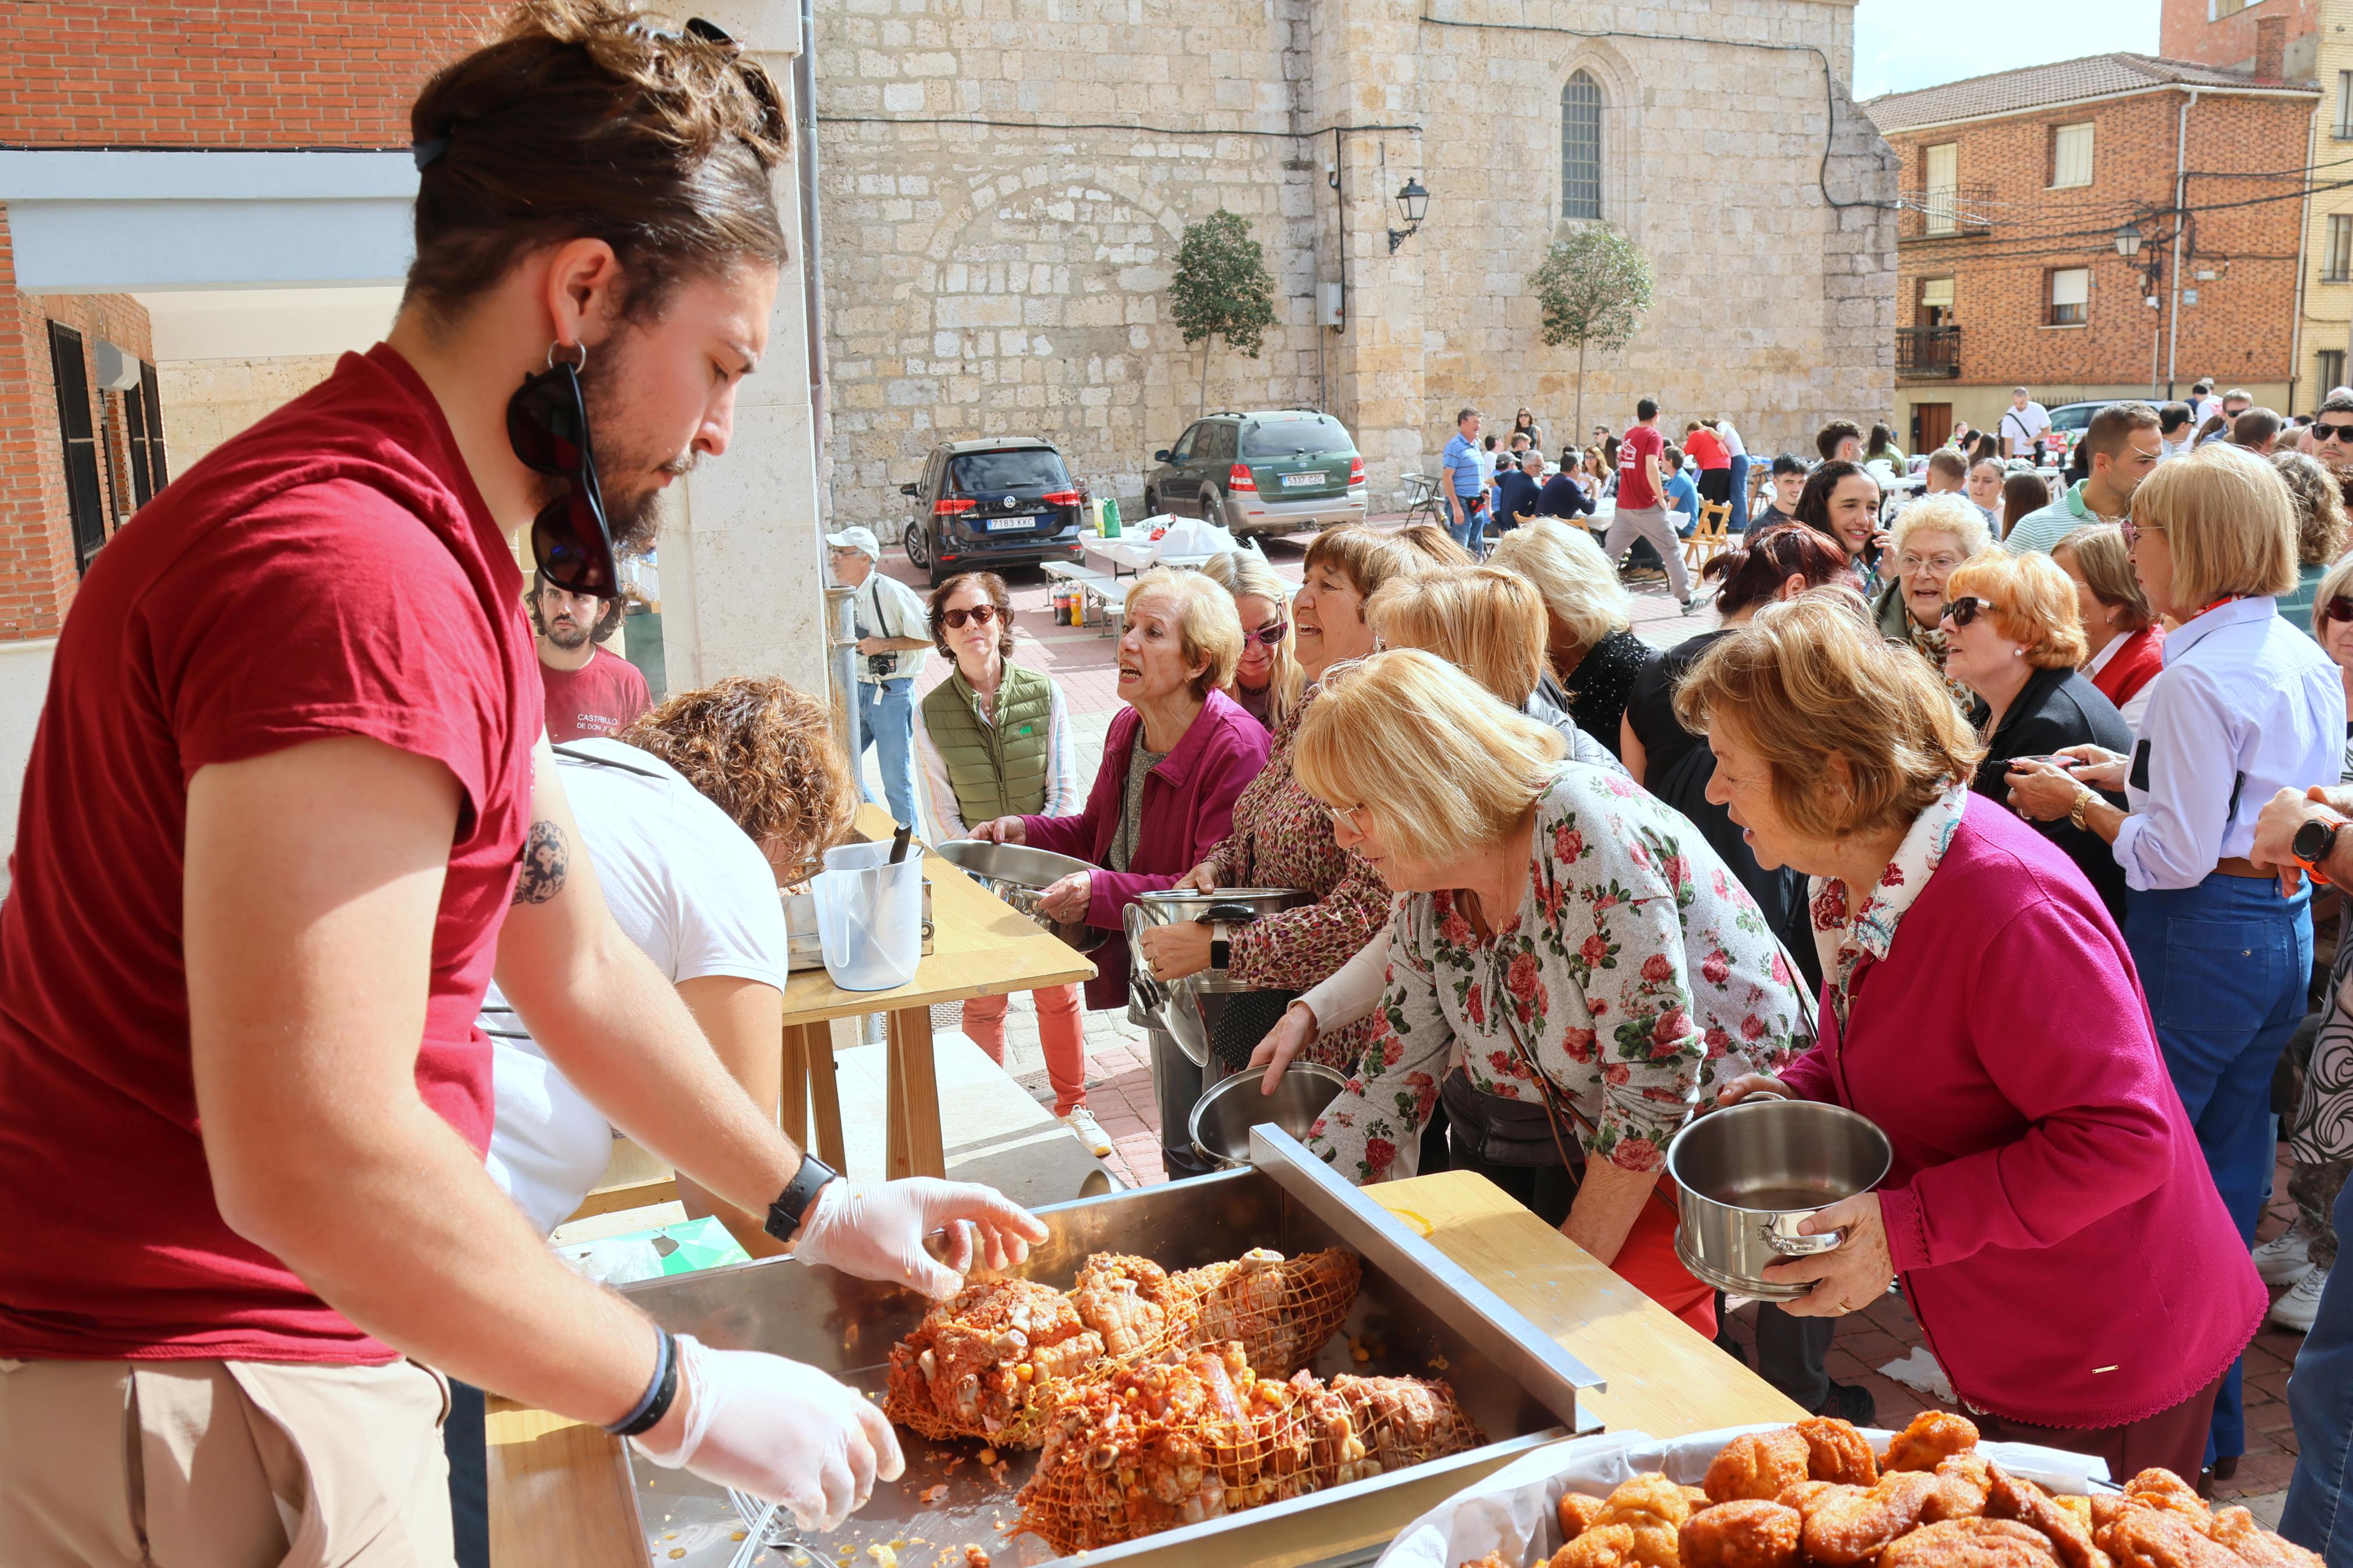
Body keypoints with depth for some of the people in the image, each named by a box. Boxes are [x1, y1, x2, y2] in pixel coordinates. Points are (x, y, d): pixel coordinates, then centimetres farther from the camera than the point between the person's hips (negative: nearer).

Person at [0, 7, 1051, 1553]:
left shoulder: (443, 561, 10)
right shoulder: (355, 572, -26)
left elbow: (577, 966, 14)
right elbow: (316, 1161, -31)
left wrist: (818, 1208, 17)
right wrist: (692, 1399, -19)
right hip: (198, 1415, -9)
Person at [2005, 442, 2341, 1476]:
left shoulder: (2198, 676, -20)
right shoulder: (2307, 660, 8)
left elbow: (2175, 857, -20)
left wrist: (2077, 800, -7)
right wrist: (2132, 773, 12)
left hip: (2201, 937, -9)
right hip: (2287, 926, 9)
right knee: (2227, 1173, 18)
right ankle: (2213, 1409, 31)